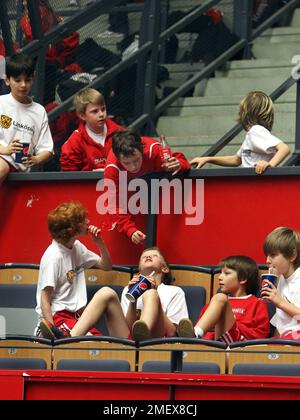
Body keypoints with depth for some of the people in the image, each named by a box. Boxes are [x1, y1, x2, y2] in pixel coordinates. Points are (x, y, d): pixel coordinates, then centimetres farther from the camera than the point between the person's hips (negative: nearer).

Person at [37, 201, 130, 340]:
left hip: (76, 315, 8)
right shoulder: (54, 256, -12)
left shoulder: (77, 247, 12)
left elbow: (106, 266, 24)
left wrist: (99, 242, 6)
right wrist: (54, 336, -23)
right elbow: (45, 300, -14)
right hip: (58, 316, -8)